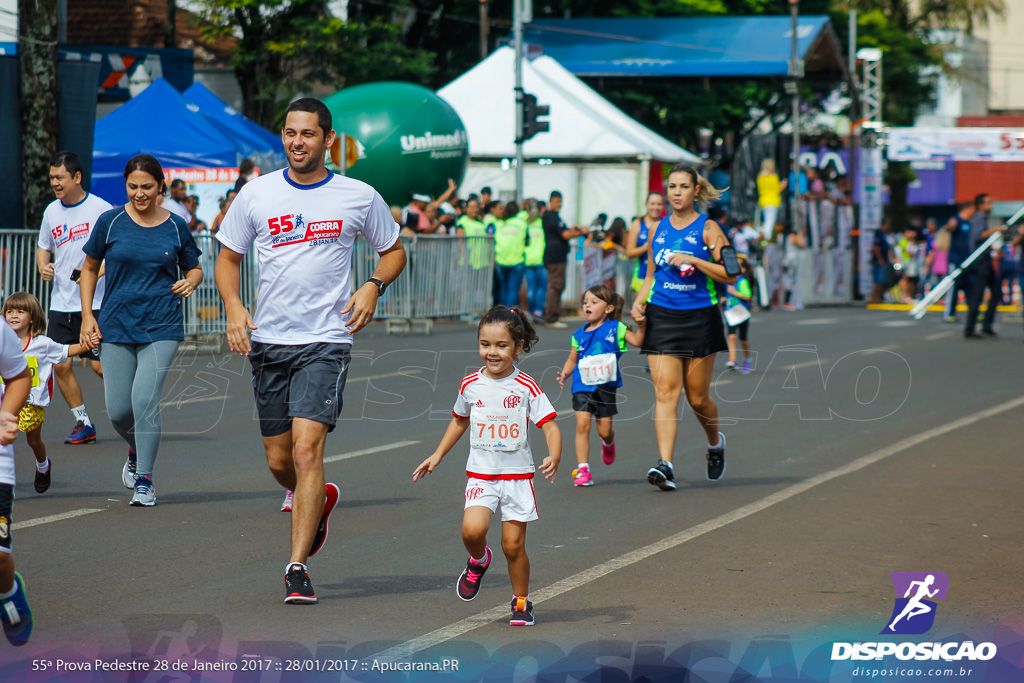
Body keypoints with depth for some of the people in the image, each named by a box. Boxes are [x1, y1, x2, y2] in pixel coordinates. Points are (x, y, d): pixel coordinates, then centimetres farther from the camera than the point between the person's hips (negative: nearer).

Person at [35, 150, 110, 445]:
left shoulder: (101, 209, -8)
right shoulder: (51, 211, 9)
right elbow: (43, 247, 23)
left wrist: (97, 271, -20)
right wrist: (43, 267, 1)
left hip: (95, 303, -5)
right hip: (61, 304, 6)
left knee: (101, 365, -8)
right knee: (60, 365, -1)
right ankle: (83, 423, 12)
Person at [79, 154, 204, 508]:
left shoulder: (176, 226, 1)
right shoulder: (111, 222, 0)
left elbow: (194, 268, 15)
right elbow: (89, 268, 11)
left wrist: (190, 281, -9)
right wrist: (87, 316, 3)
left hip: (162, 327, -2)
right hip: (116, 326, 2)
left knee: (144, 398, -17)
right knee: (118, 410, 1)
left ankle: (144, 482, -6)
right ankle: (136, 452, 36)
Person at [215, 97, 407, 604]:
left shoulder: (360, 198, 0)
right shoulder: (256, 194, 4)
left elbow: (393, 251, 15)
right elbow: (228, 258, 12)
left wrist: (373, 286, -4)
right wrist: (233, 306, -5)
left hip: (327, 340, -3)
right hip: (268, 341, 3)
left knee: (306, 449, -18)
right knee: (279, 462, 10)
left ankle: (297, 567, -13)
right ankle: (320, 501, 44)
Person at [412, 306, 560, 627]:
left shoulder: (526, 387, -8)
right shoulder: (470, 385, 1)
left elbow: (549, 425, -9)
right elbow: (460, 421, 20)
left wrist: (554, 458, -27)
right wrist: (438, 455, 16)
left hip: (518, 475, -2)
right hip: (480, 474, 2)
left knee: (513, 545, 0)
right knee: (472, 529, -22)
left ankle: (521, 601, 22)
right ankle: (478, 561, 13)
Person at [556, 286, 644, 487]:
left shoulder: (615, 328, 1)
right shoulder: (580, 334, 8)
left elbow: (637, 341, -6)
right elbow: (572, 359, 16)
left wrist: (641, 326, -23)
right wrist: (565, 373, -2)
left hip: (605, 386, -1)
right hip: (583, 386, 1)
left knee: (604, 430, 2)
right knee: (582, 424, -13)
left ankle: (608, 444, 41)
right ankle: (583, 469, -8)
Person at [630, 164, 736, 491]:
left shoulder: (707, 228, -3)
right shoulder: (658, 229, 10)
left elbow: (729, 275, -9)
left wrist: (693, 259, -18)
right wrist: (640, 302, 4)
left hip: (699, 317, -3)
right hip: (661, 316, 3)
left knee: (697, 397, 6)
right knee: (665, 391, -12)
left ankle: (715, 442, 37)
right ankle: (664, 465, -19)